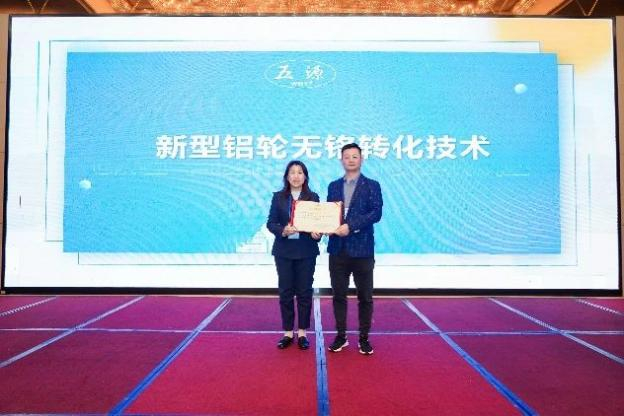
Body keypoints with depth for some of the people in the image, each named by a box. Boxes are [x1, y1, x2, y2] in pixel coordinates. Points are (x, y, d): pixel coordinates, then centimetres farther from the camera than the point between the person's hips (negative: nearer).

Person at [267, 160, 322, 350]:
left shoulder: (313, 197, 3)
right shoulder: (278, 197, 4)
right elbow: (270, 223, 0)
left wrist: (317, 233, -20)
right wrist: (282, 231, -19)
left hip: (306, 251, 0)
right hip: (284, 250, 1)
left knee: (304, 292, 5)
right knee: (285, 292, 6)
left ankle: (302, 333, 17)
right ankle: (288, 332, 18)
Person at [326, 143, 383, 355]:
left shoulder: (372, 185, 1)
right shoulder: (333, 186, 13)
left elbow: (376, 213, -11)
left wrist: (350, 226, -19)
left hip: (362, 249, -3)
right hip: (338, 249, 3)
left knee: (365, 296, 5)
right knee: (339, 295, 9)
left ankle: (364, 338, 19)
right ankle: (341, 336, 22)